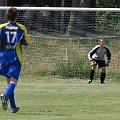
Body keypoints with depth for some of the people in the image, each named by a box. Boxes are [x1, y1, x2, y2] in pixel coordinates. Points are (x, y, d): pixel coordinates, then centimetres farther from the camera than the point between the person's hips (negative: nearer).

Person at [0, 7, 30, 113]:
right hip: (15, 58, -2)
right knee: (13, 81, -9)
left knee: (9, 81, 12)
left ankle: (13, 107, 12)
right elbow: (27, 42, 3)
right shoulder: (21, 28, -1)